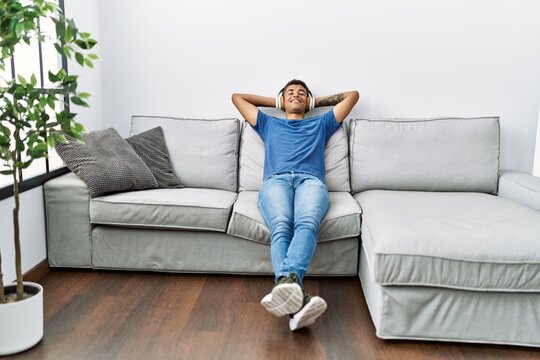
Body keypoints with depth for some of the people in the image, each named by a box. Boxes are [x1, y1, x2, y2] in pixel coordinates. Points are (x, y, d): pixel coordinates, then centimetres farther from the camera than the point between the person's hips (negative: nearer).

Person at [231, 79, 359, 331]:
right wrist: (275, 102, 52)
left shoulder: (321, 124, 39)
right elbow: (237, 97, 49)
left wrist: (318, 101, 49)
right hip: (276, 181, 0)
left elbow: (353, 95, 45)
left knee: (307, 223, -38)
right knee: (281, 226, -37)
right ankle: (297, 298, -60)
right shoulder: (268, 124, 40)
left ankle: (288, 280, -65)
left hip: (310, 180, 0)